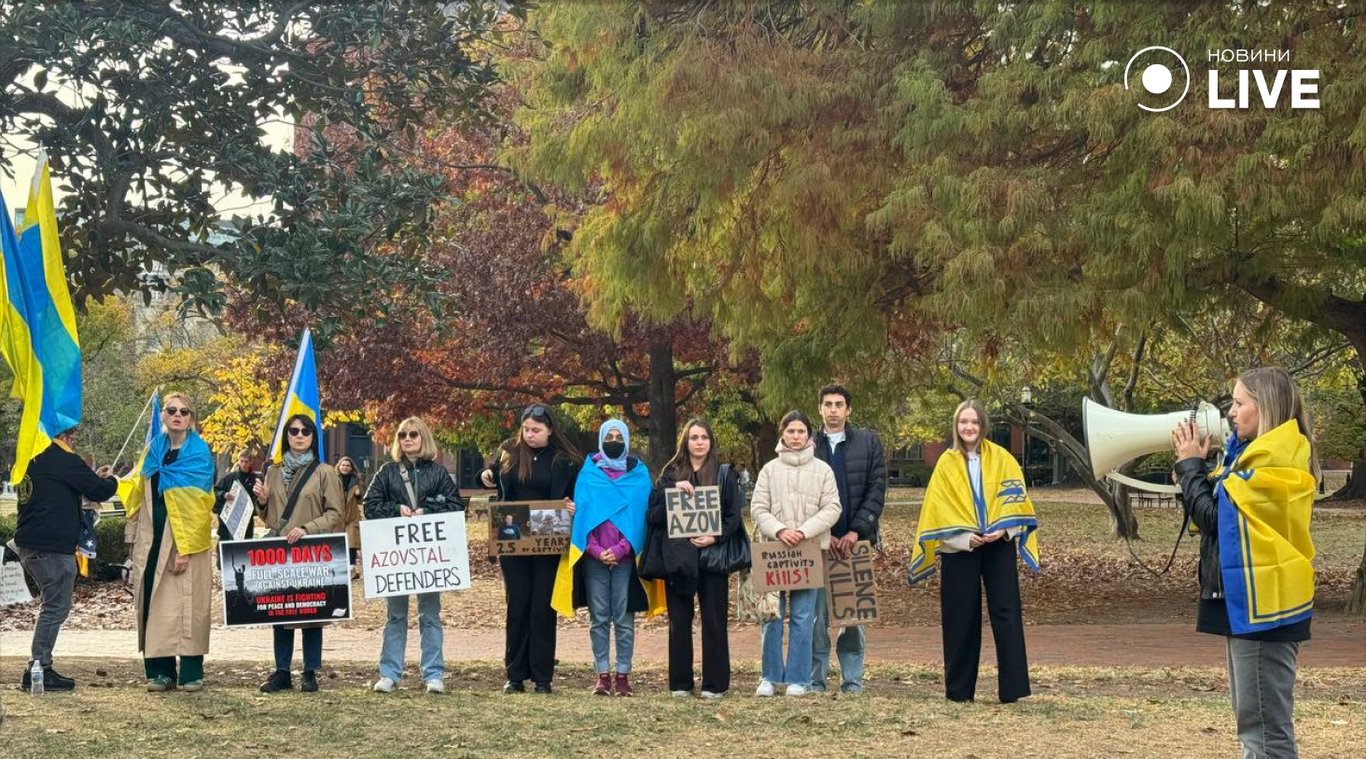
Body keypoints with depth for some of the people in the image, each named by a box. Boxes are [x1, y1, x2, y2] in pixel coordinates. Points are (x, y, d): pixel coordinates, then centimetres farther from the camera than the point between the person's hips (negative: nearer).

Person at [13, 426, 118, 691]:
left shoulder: (34, 461, 15)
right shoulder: (65, 462, -12)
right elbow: (100, 491, -9)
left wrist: (94, 477, 22)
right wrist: (110, 481, 13)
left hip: (27, 545, 9)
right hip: (52, 548, -9)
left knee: (52, 605, 16)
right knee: (56, 607, -4)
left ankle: (39, 667, 15)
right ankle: (39, 669, -5)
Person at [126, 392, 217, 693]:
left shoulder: (199, 454, -3)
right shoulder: (153, 450, 12)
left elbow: (198, 503, -10)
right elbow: (141, 494, 16)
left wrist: (185, 549, -17)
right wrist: (133, 539, 8)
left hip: (185, 541, -5)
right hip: (152, 539, 5)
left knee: (188, 606, -4)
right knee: (154, 605, 2)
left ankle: (192, 672, 0)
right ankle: (160, 671, 7)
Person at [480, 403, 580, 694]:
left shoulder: (564, 460, 1)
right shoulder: (509, 453, 6)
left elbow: (574, 497, 6)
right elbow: (497, 483, 18)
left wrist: (571, 506, -15)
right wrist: (487, 476, -3)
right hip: (513, 540, 2)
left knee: (542, 609, 0)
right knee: (517, 605, 4)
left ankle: (542, 677, 4)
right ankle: (515, 675, 10)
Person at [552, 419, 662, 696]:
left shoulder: (639, 473, 7)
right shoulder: (588, 473, 8)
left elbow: (640, 515, 1)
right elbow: (582, 513, 4)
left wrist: (620, 549, -10)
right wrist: (595, 549, -9)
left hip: (626, 555, -1)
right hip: (594, 556, 1)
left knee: (624, 618, -1)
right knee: (599, 618, 1)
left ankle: (622, 675, 3)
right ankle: (602, 675, 5)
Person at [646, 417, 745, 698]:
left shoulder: (724, 474, 8)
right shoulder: (670, 474, 11)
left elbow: (734, 515, 3)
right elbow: (654, 513, 3)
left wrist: (715, 538, -13)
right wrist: (673, 491, -12)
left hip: (712, 556, -1)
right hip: (678, 556, 1)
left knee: (714, 621, -1)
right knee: (679, 621, 3)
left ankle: (715, 683, 4)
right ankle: (680, 683, 10)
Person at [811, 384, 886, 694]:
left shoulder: (868, 443, 7)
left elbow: (877, 490, 1)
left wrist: (856, 531, -9)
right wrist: (823, 535, -7)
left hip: (856, 541, 0)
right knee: (817, 613, -2)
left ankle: (852, 680, 8)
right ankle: (815, 680, 3)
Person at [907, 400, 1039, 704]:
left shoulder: (1002, 459, 6)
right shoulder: (946, 463, 5)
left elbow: (1015, 498, 3)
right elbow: (938, 508, -1)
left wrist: (1002, 530, -13)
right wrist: (966, 538, -12)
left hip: (998, 546, 0)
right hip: (959, 549, 0)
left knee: (1006, 615, -5)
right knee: (961, 619, 3)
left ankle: (1012, 687, -5)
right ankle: (959, 688, 11)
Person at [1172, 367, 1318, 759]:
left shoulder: (1274, 459, -16)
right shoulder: (1261, 452, 15)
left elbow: (1215, 516, -17)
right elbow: (1222, 506, 14)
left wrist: (1189, 464, -4)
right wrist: (1194, 463, 3)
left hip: (1262, 604, -11)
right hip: (1250, 600, 11)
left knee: (1265, 726, -8)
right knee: (1253, 719, 16)